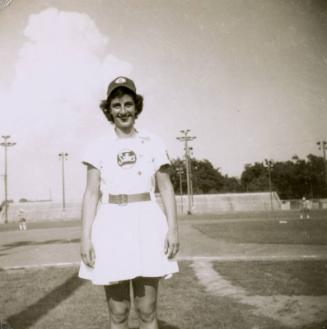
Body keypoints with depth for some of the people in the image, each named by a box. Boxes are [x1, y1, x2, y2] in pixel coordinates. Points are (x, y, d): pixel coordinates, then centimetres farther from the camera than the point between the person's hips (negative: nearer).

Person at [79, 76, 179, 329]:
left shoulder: (154, 143, 7)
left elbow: (166, 188, 6)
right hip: (111, 227, 0)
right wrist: (86, 236, -6)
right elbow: (92, 193, 3)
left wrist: (173, 227, -5)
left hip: (147, 224, 0)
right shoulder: (98, 147, 6)